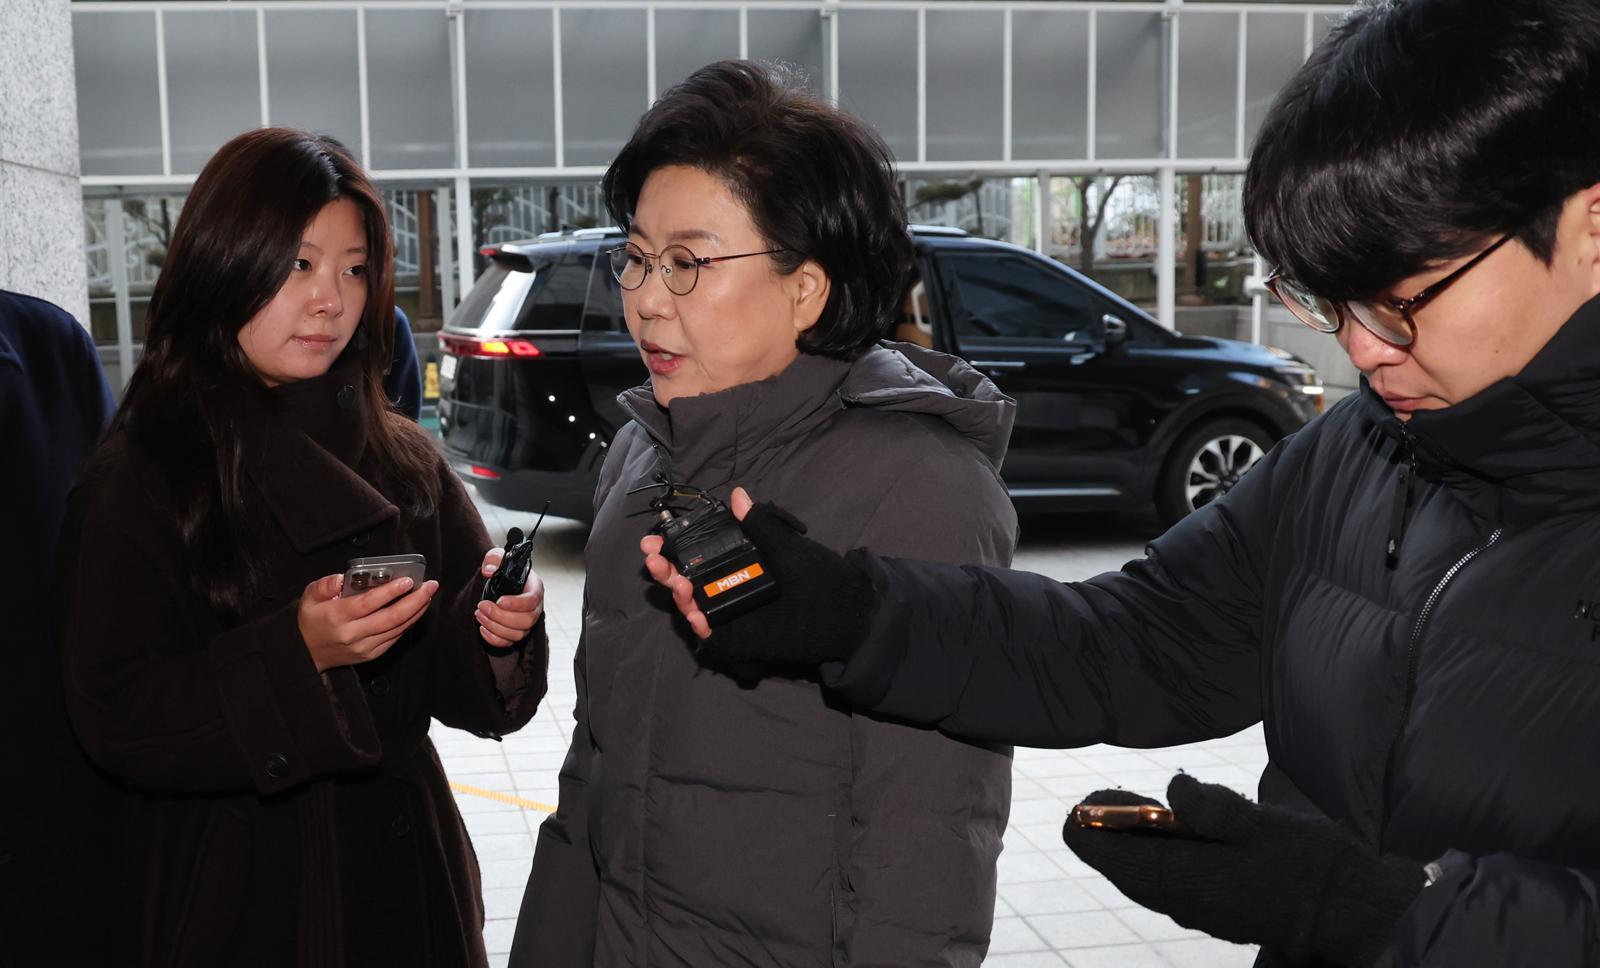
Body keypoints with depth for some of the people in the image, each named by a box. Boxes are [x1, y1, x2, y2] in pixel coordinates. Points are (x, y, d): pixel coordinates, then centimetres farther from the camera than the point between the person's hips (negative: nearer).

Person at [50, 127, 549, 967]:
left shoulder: (403, 463, 3)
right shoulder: (139, 477, -9)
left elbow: (459, 689, 5)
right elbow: (115, 721, -14)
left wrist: (496, 626, -17)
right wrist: (297, 653, -26)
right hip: (231, 898, -4)